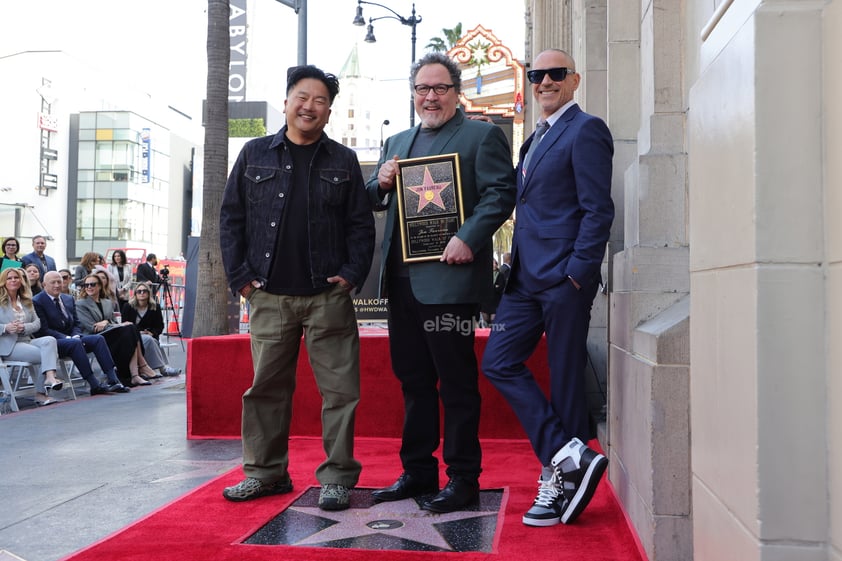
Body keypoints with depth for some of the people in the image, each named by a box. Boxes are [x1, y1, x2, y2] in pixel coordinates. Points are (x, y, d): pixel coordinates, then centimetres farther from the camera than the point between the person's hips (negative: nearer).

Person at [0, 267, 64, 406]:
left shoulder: (26, 301, 20)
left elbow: (37, 323, 10)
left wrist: (24, 327, -11)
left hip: (27, 341, 5)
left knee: (49, 340, -27)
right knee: (44, 355, -25)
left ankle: (50, 377, -39)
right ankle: (40, 394, -20)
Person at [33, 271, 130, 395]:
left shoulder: (69, 299, 17)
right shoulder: (37, 302, -5)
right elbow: (43, 329, -13)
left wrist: (76, 336, -8)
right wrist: (67, 338, -21)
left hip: (71, 339, 7)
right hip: (52, 343, -6)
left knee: (99, 338, -19)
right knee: (75, 343, -36)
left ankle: (113, 380, -29)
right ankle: (94, 385, -37)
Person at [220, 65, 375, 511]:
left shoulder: (343, 161, 8)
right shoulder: (255, 154, 9)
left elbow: (361, 224, 7)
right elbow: (231, 217, 9)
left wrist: (352, 274, -5)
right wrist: (240, 276, 1)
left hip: (328, 296, -1)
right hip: (269, 296, 1)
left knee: (339, 388, 0)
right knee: (266, 387, 8)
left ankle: (337, 477, 10)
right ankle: (265, 472, 21)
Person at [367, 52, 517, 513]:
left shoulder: (482, 135, 1)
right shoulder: (397, 142, 21)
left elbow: (500, 194, -10)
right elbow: (375, 202, 23)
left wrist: (468, 238, -22)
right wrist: (381, 183, 1)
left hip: (449, 278, -7)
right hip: (401, 278, 7)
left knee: (456, 381, 0)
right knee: (412, 379, 14)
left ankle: (463, 479, 9)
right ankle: (417, 471, 25)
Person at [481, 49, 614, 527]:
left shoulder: (586, 130, -6)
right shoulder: (536, 139, 22)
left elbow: (598, 210, -13)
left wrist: (578, 272, -18)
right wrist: (515, 267, 14)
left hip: (564, 277, -9)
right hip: (527, 277, 9)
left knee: (565, 378, -1)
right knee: (499, 362, 1)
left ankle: (559, 482, 11)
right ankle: (569, 458, 3)